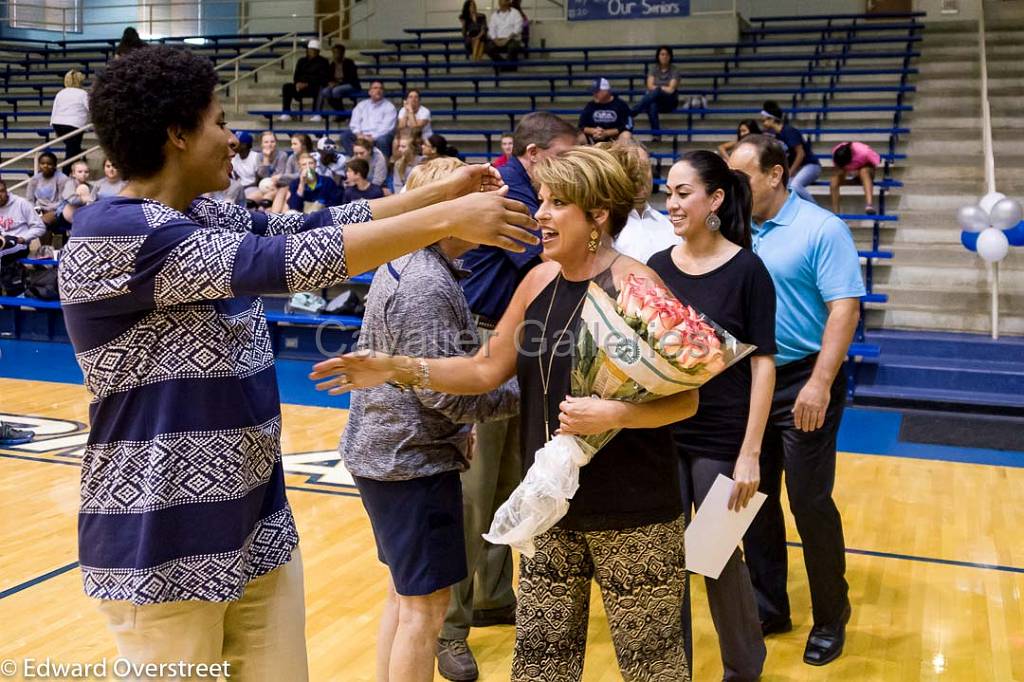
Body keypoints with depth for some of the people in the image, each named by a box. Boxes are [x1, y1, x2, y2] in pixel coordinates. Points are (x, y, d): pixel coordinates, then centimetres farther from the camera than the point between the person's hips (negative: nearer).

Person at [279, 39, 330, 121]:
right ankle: (286, 113, -26)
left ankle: (316, 114, -42)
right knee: (286, 87, -20)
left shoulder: (323, 62, 4)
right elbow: (296, 76, 17)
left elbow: (323, 78, -7)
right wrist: (297, 83, -9)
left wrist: (307, 84, -18)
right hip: (301, 85, 5)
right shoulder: (302, 61, 18)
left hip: (315, 87, -5)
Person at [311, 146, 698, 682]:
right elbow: (485, 370, 6)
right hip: (556, 507, 7)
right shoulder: (539, 280, 4)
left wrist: (613, 414, -29)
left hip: (632, 512, -6)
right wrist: (396, 368, -4)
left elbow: (685, 398, -14)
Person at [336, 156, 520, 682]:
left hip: (388, 452, 10)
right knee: (426, 606, 1)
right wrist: (522, 392, -11)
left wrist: (458, 432, 16)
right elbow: (445, 390, -23)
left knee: (404, 594, 20)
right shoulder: (428, 285, -22)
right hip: (412, 461, -10)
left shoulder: (405, 265, 9)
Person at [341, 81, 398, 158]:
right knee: (345, 135, -21)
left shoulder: (389, 107, 5)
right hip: (361, 135, 4)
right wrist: (359, 134, -12)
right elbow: (354, 122, 10)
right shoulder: (362, 105, 18)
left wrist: (372, 137, -21)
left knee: (382, 140, -38)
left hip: (378, 137, -4)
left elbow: (387, 127, -8)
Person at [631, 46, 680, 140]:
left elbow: (671, 89, -10)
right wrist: (665, 88, -10)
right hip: (655, 99, 2)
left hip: (670, 101, -2)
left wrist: (657, 87, -4)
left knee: (657, 92, -37)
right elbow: (650, 86, -3)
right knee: (652, 106, -39)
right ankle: (656, 135, -45)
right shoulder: (654, 69, 10)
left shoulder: (674, 71, 1)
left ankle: (631, 113, -50)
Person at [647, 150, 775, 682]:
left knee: (719, 557, 9)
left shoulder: (747, 270, -8)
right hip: (660, 435, 3)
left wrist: (750, 453, -14)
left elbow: (762, 363, -10)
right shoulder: (656, 268, 2)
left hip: (721, 440, -3)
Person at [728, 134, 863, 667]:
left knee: (810, 502, 0)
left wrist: (819, 384, -24)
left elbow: (844, 308, -16)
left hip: (802, 382, -6)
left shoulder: (822, 229, -10)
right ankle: (768, 607, 28)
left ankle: (830, 618, 20)